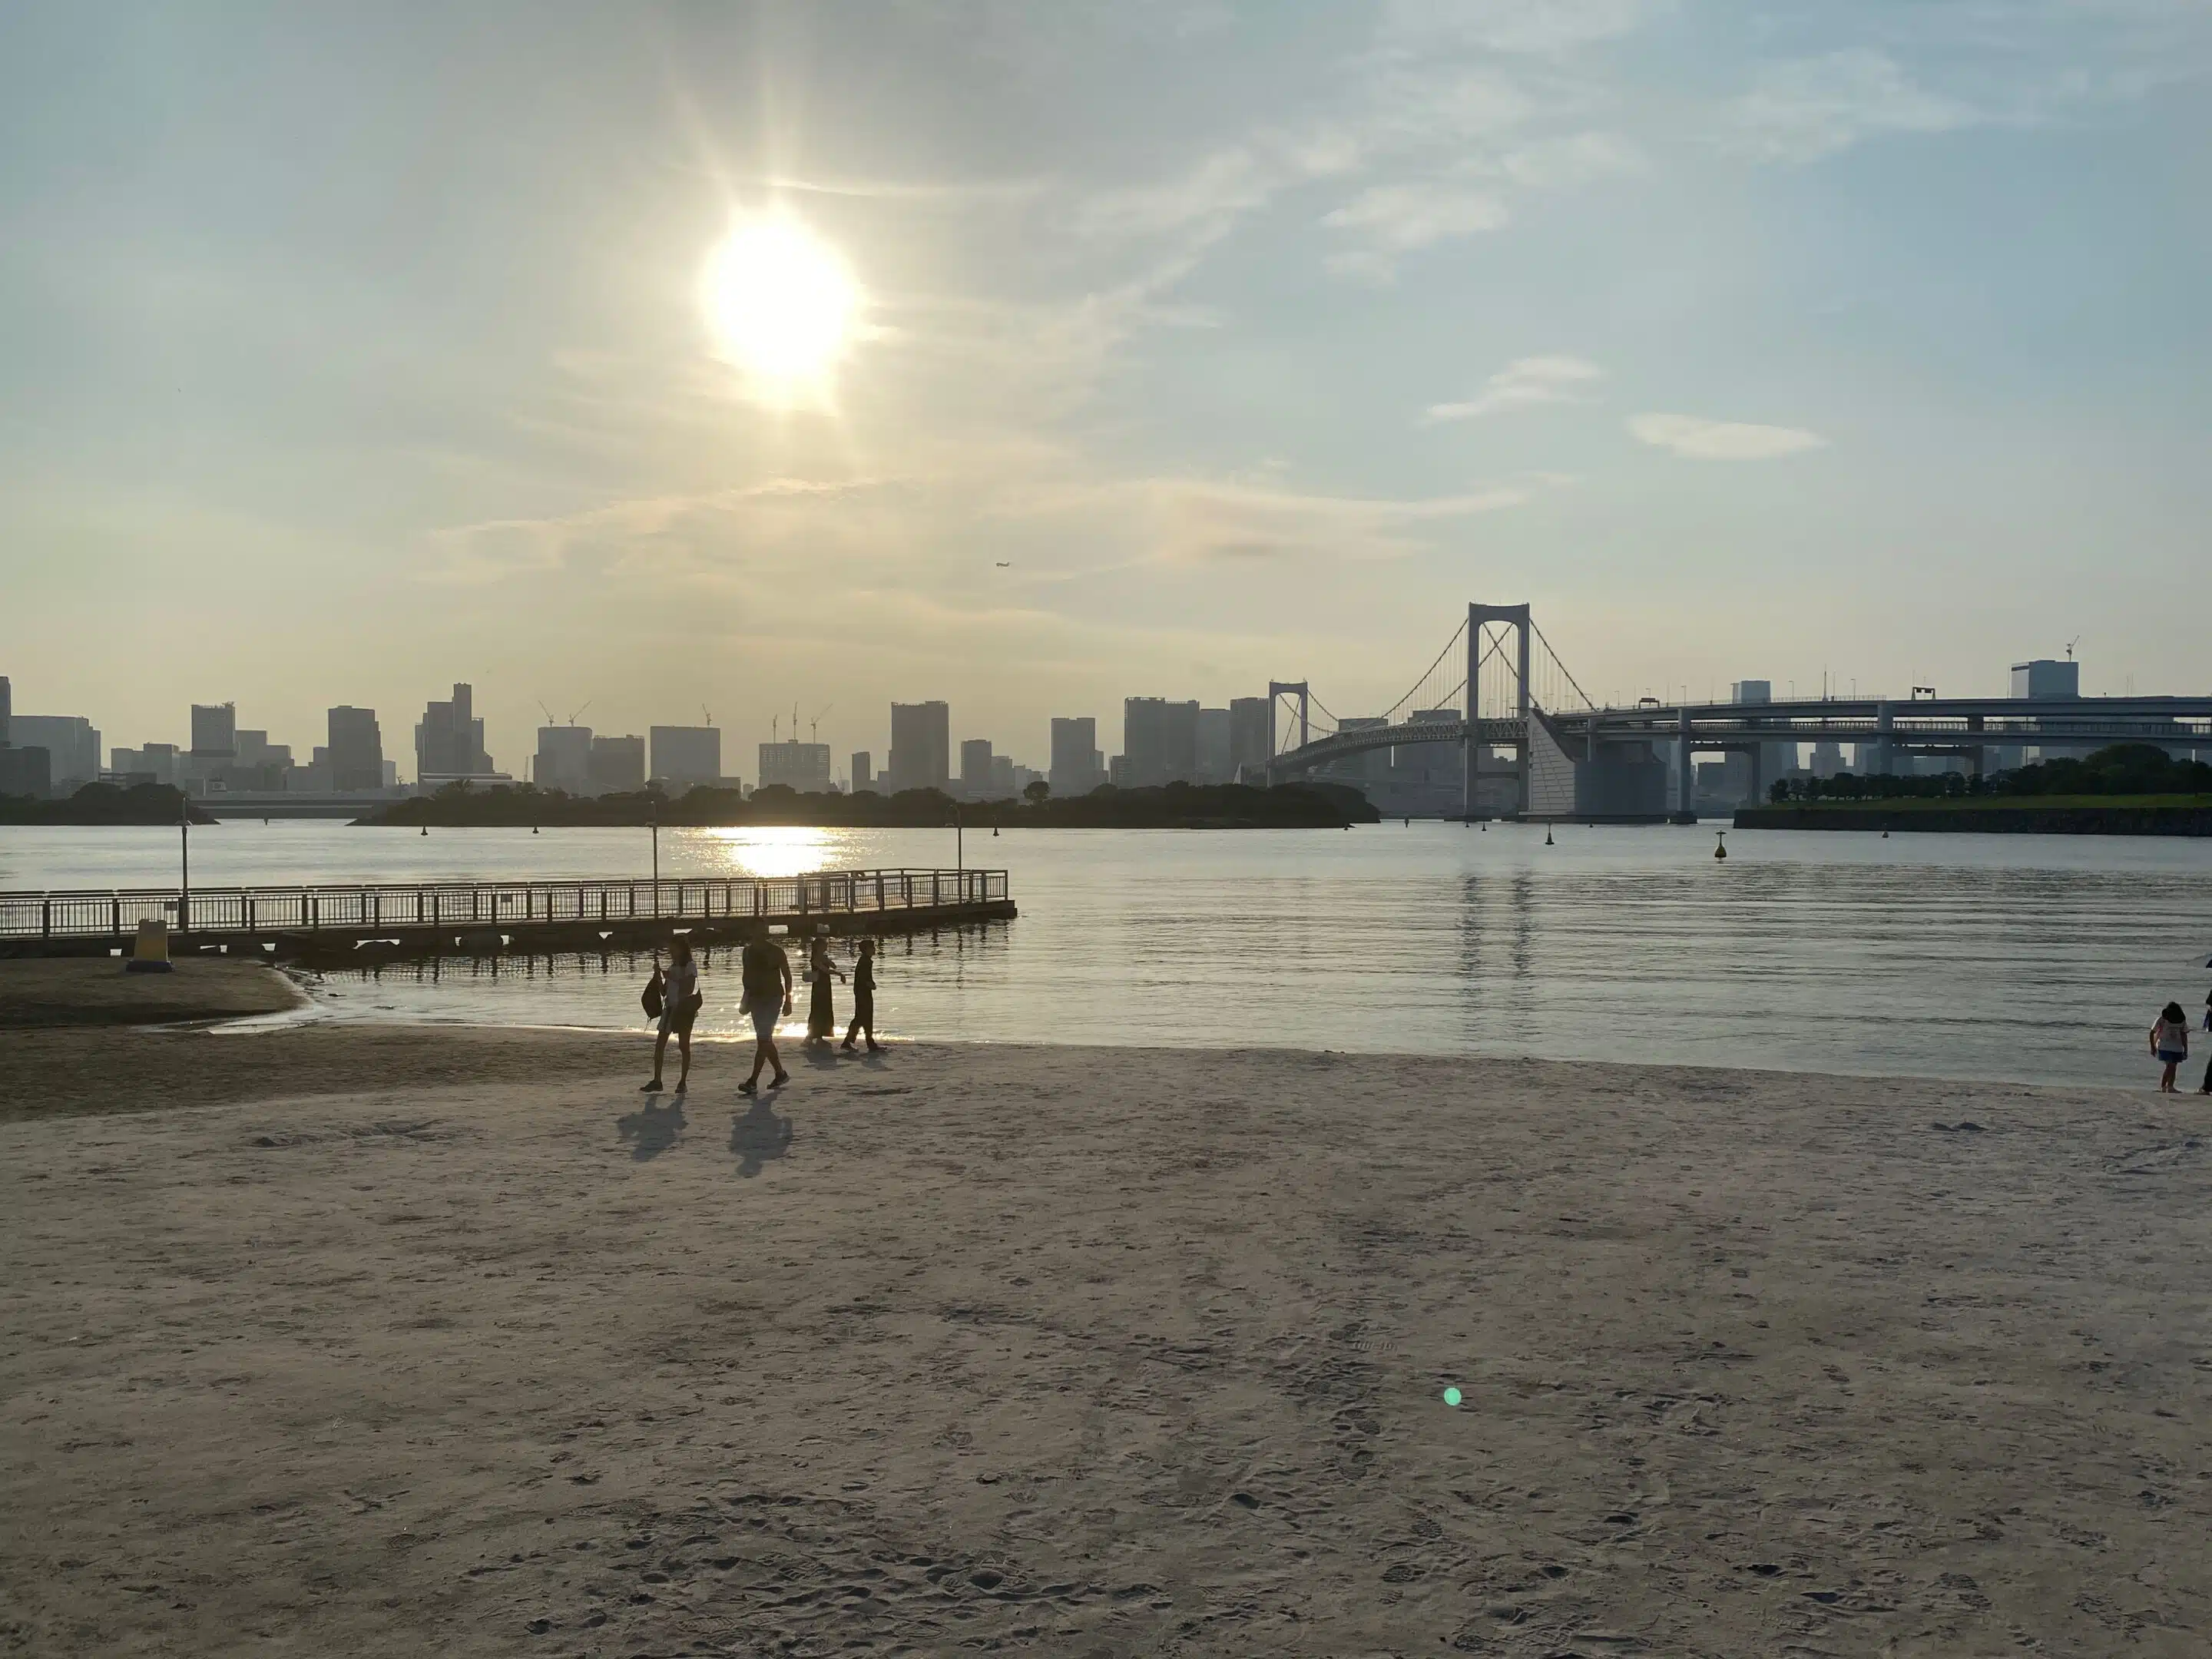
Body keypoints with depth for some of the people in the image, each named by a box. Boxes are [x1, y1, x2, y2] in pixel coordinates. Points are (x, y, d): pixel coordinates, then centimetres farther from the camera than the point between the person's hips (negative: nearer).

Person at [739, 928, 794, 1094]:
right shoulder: (748, 951, 8)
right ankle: (781, 1074, 23)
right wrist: (746, 999, 11)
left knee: (763, 1039, -12)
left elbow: (787, 976, -3)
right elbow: (747, 976, 16)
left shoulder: (776, 951, -7)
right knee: (764, 1039, 10)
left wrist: (788, 1000, -7)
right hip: (756, 998, 6)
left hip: (773, 998, -6)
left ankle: (753, 1081, -16)